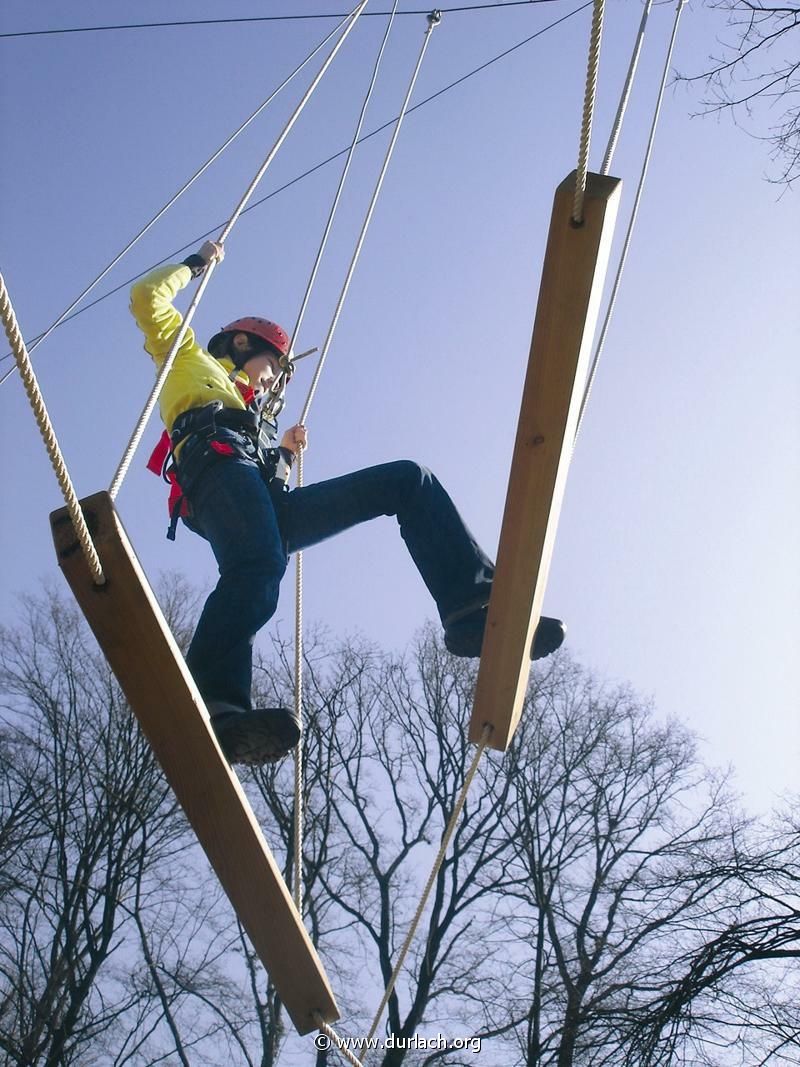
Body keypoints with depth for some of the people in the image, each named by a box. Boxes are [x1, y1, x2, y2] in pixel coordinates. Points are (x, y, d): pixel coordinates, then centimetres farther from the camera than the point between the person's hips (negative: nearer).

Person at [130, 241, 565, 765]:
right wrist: (199, 263, 35)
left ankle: (474, 607, -22)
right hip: (219, 467, -6)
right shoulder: (192, 360, 34)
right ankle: (217, 707, -62)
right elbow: (149, 297, 25)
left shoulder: (255, 416, 46)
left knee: (409, 480, -3)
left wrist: (284, 452, 24)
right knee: (259, 567, -40)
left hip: (270, 502, 7)